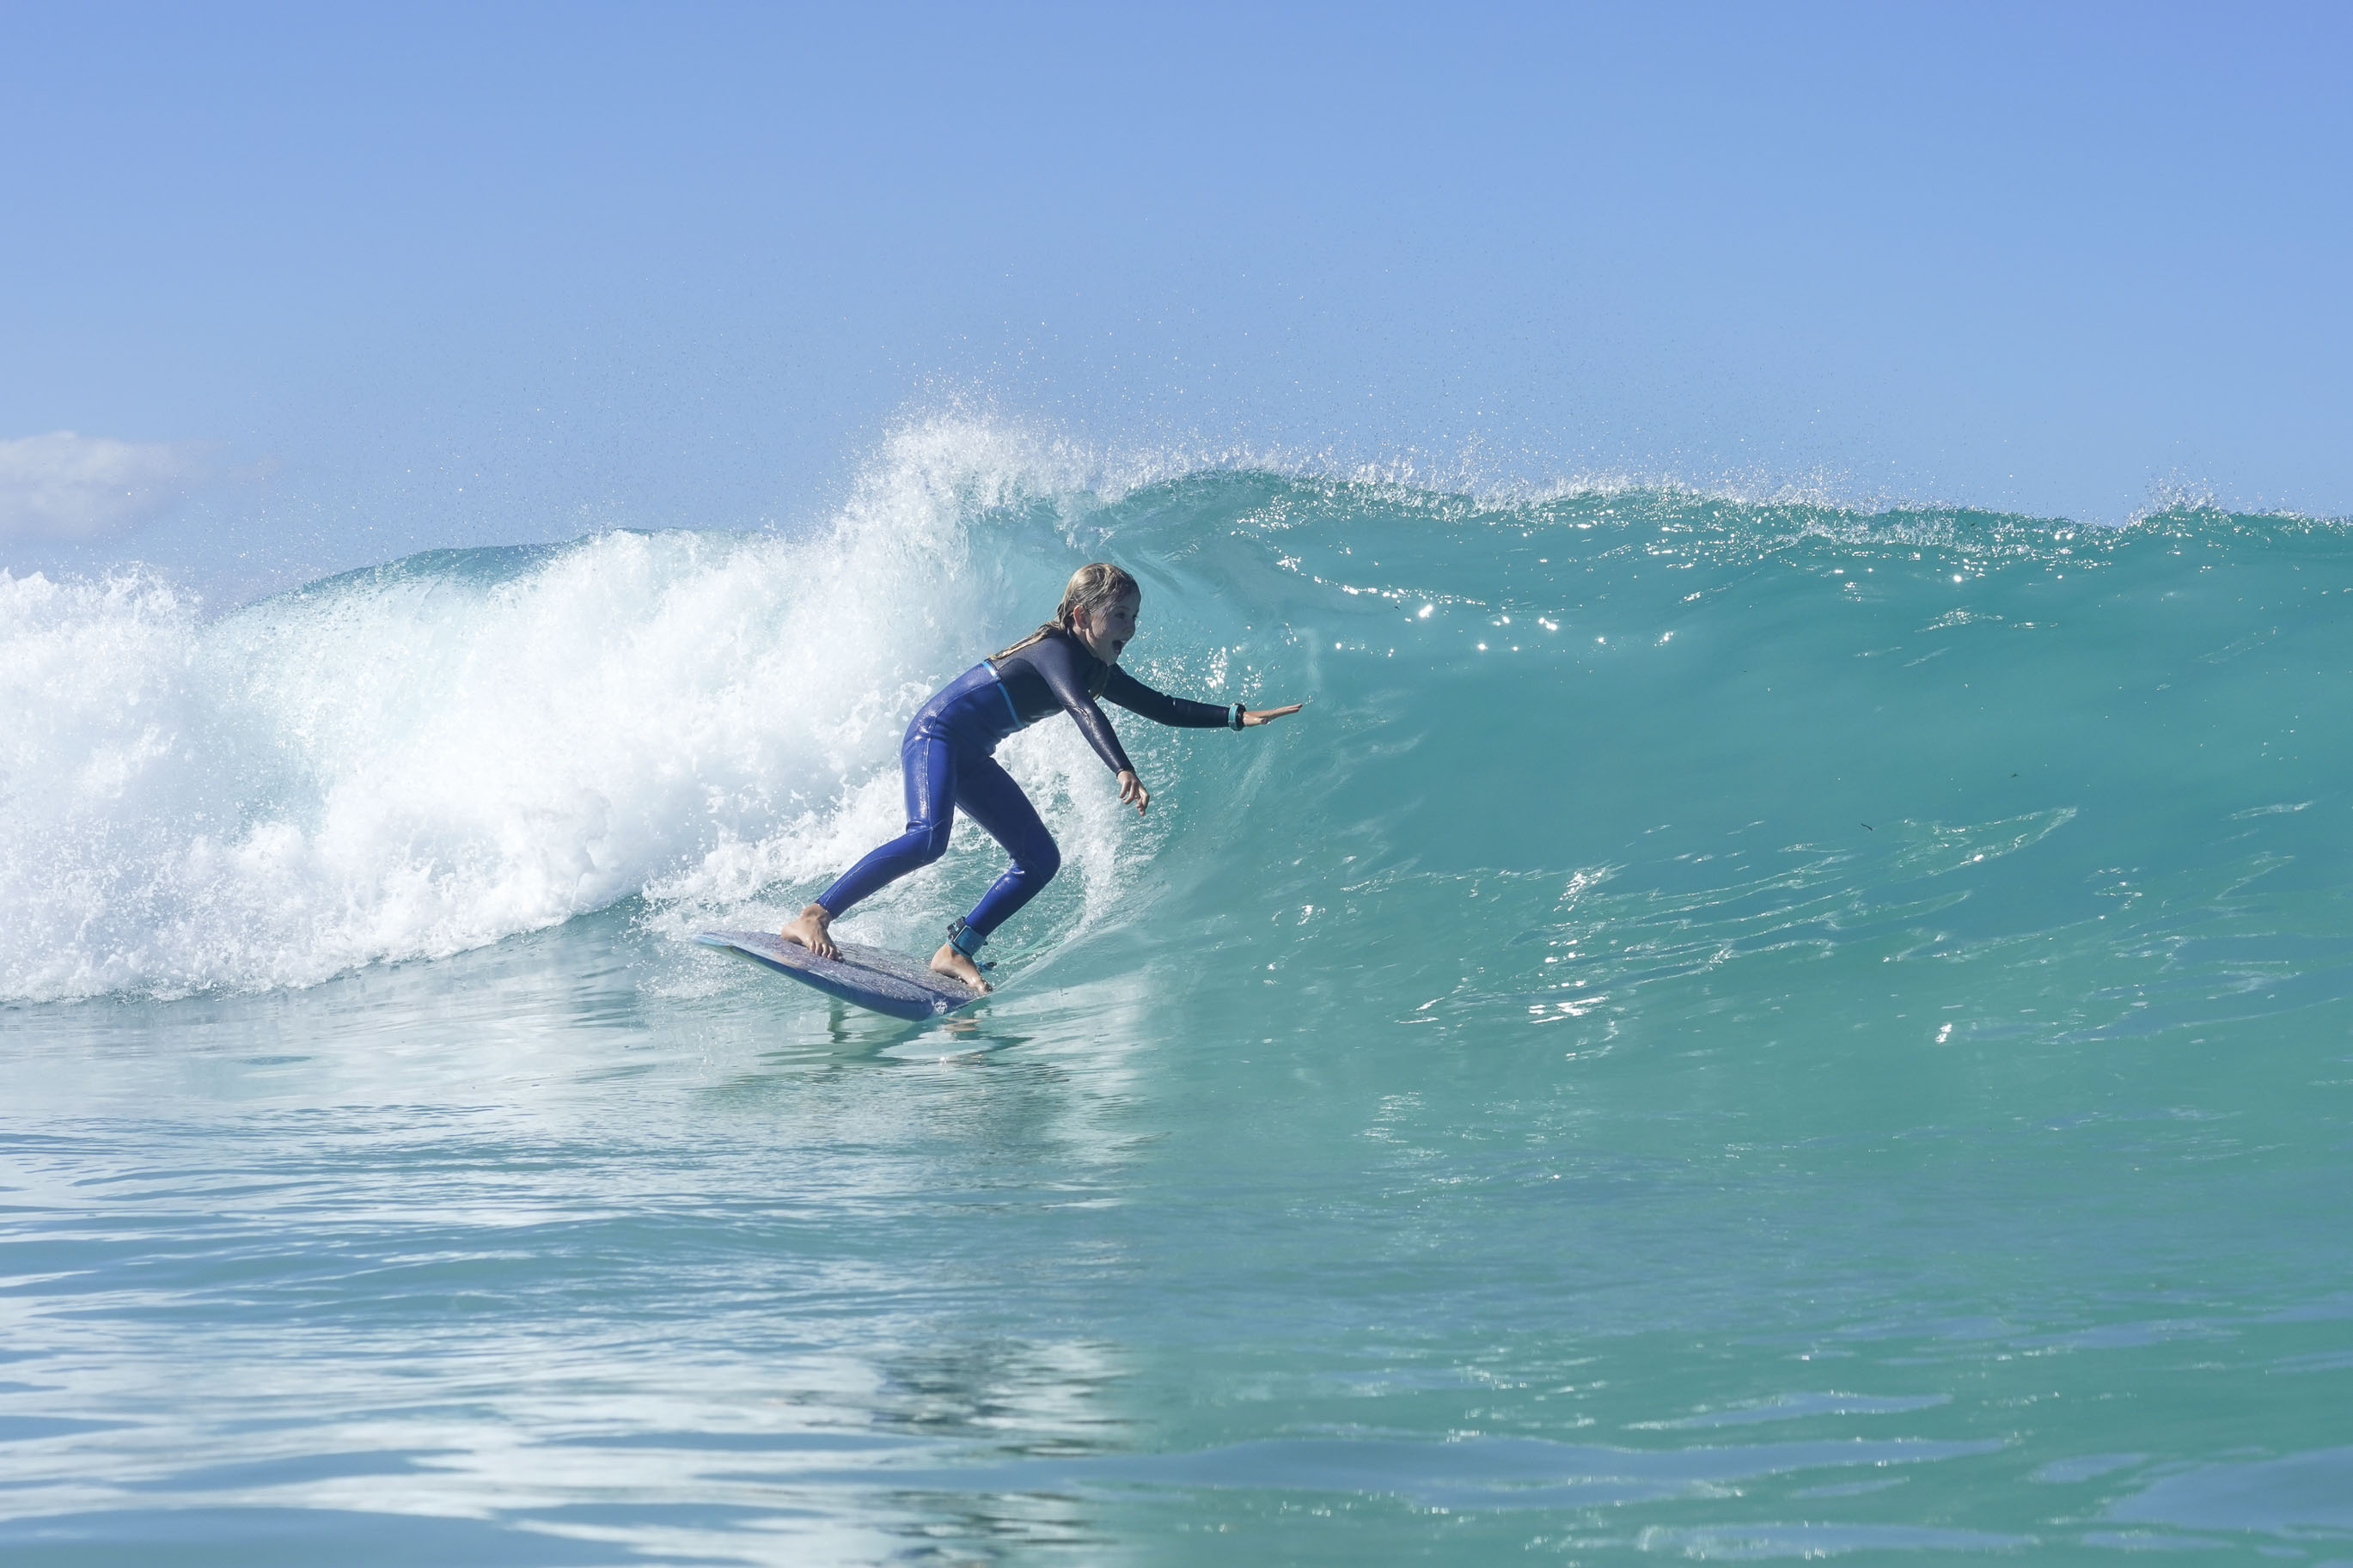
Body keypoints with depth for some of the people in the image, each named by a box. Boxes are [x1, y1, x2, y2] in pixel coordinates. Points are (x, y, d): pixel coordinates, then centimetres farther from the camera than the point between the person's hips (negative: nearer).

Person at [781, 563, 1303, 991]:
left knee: (1041, 861, 2)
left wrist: (1238, 717, 9)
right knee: (928, 838, -32)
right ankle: (811, 919, -31)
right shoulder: (1057, 651, -20)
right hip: (936, 734, -10)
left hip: (971, 759, 10)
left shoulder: (1098, 670, 9)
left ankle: (956, 952, 2)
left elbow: (1160, 707, 16)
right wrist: (1124, 771, -51)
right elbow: (1083, 711, -37)